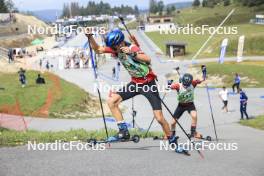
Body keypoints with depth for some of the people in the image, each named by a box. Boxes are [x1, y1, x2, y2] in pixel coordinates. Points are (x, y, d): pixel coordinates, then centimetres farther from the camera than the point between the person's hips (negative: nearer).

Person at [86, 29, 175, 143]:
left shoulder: (132, 48, -25)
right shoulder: (115, 49, -5)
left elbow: (148, 60, -41)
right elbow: (97, 49, 4)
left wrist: (132, 53, -52)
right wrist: (90, 37, -11)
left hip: (148, 84, -7)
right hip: (135, 83, 7)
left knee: (159, 118, -8)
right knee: (111, 101, -9)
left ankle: (172, 141, 11)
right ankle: (124, 131, -4)